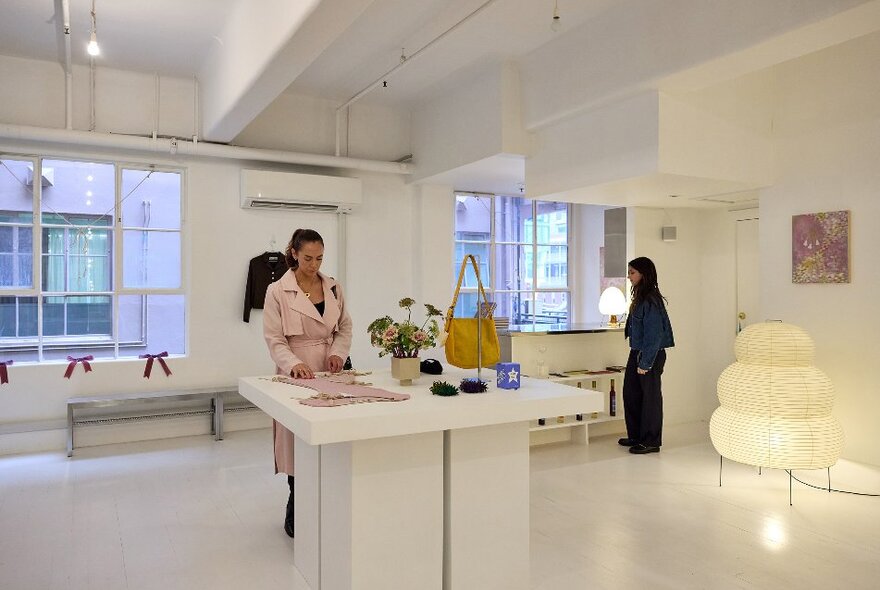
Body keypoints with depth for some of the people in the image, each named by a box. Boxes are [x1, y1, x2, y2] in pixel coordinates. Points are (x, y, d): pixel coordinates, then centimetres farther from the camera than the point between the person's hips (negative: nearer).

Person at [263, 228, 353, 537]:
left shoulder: (333, 287, 6)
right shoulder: (277, 291, -7)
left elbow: (345, 327, 13)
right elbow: (274, 340, -9)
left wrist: (338, 352, -5)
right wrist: (294, 364, -26)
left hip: (328, 372, 4)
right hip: (297, 374, -3)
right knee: (298, 445, 2)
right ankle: (295, 514, 21)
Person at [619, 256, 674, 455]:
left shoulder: (651, 301, -18)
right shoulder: (640, 298, 10)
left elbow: (653, 335, -19)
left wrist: (645, 363, -18)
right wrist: (637, 358, 16)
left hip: (651, 356, -9)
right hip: (636, 353, 9)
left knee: (650, 396, 2)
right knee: (631, 393, 14)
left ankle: (651, 441, 14)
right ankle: (636, 436, 27)